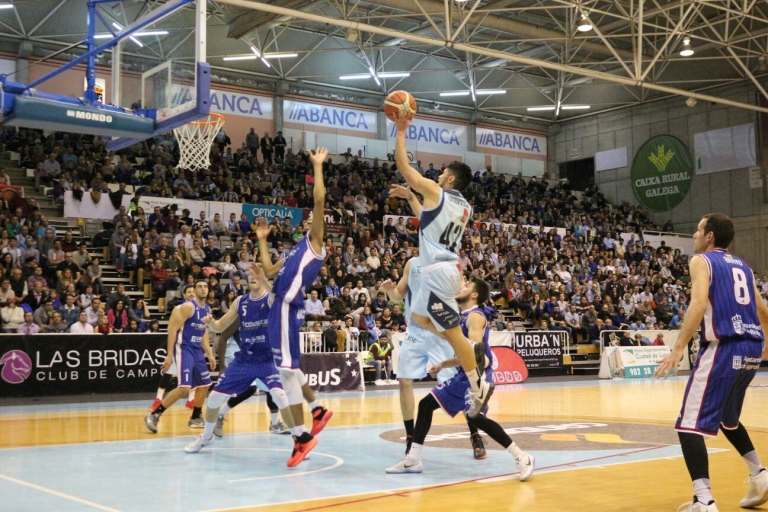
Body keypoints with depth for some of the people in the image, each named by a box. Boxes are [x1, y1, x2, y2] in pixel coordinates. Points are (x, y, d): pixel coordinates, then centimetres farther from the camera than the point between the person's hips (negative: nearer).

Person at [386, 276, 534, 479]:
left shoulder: (475, 316, -12)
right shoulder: (464, 317, 17)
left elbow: (474, 350, -26)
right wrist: (443, 364, 19)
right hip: (465, 374, 10)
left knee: (475, 416, -26)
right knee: (426, 404, 10)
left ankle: (522, 457, -15)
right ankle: (413, 459, 15)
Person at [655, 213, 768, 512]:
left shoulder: (701, 261, 0)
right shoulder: (742, 266, 21)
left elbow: (699, 303, -18)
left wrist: (679, 348, -22)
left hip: (723, 348, -8)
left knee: (690, 424, -6)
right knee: (727, 417, 29)